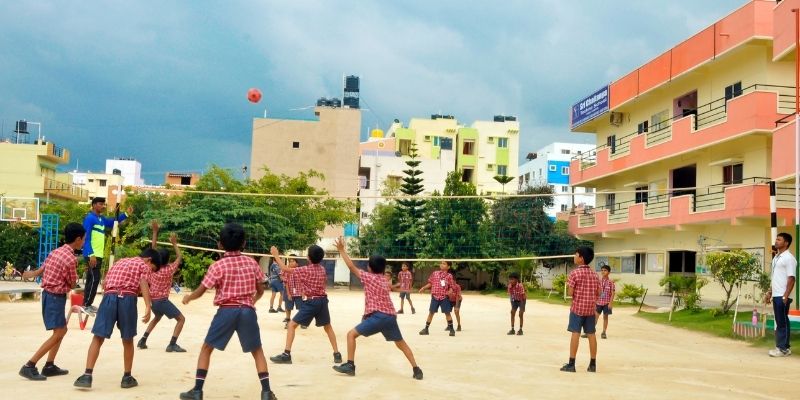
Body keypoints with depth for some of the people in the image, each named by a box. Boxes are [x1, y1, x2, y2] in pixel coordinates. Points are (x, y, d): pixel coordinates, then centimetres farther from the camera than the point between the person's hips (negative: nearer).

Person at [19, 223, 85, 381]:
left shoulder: (56, 251, 7)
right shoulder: (71, 259, -18)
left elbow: (41, 270, 14)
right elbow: (72, 284, -8)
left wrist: (31, 274, 34)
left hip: (48, 294, 10)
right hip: (56, 297, -10)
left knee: (62, 330, 17)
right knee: (58, 334, -8)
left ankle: (49, 366, 16)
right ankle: (29, 366, -11)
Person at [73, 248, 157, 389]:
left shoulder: (119, 262, 31)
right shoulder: (144, 265, 13)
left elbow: (105, 283, 26)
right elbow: (144, 284, -6)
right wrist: (148, 307, -18)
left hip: (109, 297, 3)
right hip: (127, 299, -3)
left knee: (97, 338, 4)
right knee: (127, 340, 10)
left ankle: (87, 376, -5)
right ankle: (127, 377, 18)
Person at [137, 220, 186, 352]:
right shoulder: (168, 270, -15)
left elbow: (153, 247, 2)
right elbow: (179, 257, -2)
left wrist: (155, 231, 2)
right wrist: (174, 243, 1)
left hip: (153, 300, 7)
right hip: (162, 300, -7)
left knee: (157, 318, 33)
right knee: (181, 319, -2)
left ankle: (143, 340, 26)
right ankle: (172, 344, -15)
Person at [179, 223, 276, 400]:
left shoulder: (217, 266, -5)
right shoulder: (252, 263, 4)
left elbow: (200, 291, 0)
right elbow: (260, 291, 11)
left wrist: (188, 298, 21)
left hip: (226, 311, -2)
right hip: (248, 311, 2)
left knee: (206, 349, 14)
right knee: (257, 351, 14)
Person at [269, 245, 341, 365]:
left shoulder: (305, 270, -11)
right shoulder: (322, 269, 6)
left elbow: (285, 268, -8)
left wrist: (276, 255, 1)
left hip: (311, 302, -5)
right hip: (323, 300, 6)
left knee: (292, 325, 2)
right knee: (328, 327, 20)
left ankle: (286, 354, -7)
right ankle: (337, 354, 15)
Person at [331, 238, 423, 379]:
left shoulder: (369, 277, 0)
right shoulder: (384, 280, 21)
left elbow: (351, 267, 2)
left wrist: (342, 250, 8)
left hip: (378, 316, -7)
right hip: (391, 316, 7)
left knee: (351, 334, 1)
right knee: (401, 343, 20)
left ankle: (350, 365, -6)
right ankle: (416, 370, 13)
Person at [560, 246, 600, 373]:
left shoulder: (574, 273, -10)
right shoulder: (594, 274, 7)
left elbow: (570, 292, -13)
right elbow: (598, 293, 8)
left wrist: (568, 285, 7)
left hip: (577, 308, -5)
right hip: (591, 309, 5)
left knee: (575, 334, -4)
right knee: (591, 335, 8)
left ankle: (571, 364, -4)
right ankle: (593, 364, 12)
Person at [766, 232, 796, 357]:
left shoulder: (789, 258, -11)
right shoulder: (776, 257, 15)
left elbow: (791, 279, -15)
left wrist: (785, 296, -19)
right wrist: (769, 292, 18)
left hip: (782, 296, -8)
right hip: (776, 295, 8)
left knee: (783, 322, -4)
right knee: (779, 322, 12)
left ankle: (784, 348, 1)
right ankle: (780, 346, 17)